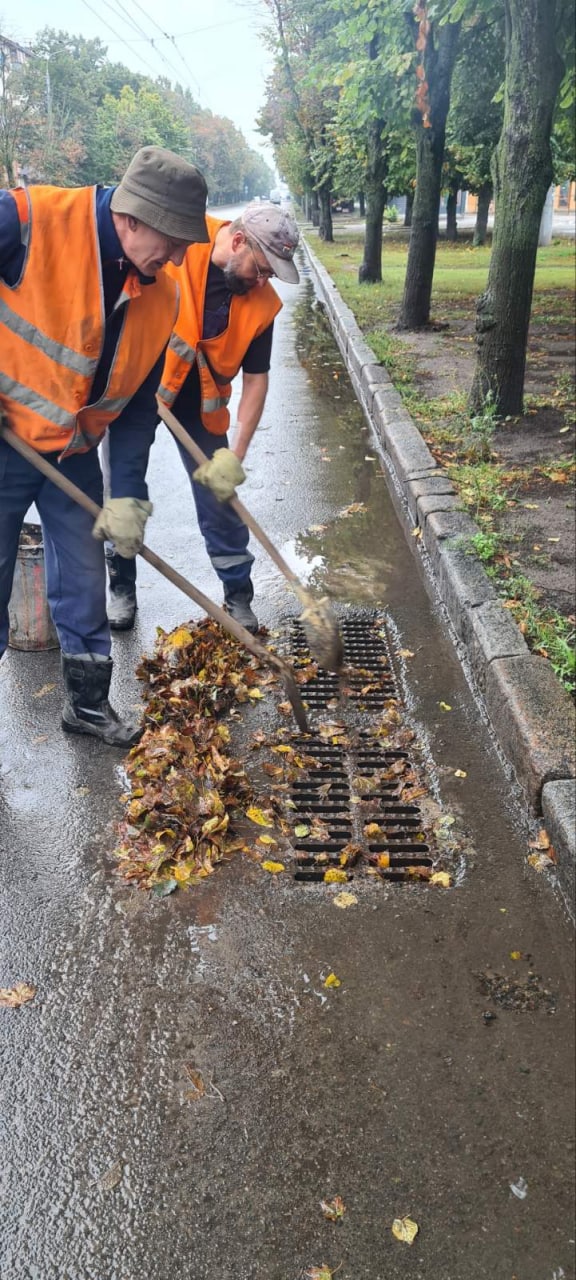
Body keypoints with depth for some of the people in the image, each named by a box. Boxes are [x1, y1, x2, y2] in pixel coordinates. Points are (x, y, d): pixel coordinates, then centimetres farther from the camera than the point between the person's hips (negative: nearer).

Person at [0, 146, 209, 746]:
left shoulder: (160, 295, -3)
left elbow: (138, 402, 2)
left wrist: (127, 495, -3)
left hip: (74, 454, 5)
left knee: (84, 580, 12)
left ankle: (87, 702, 31)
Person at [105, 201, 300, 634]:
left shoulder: (262, 304, -14)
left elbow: (256, 379, -10)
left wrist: (235, 455, -18)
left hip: (199, 405, 2)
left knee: (221, 496, 1)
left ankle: (238, 597, 16)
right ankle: (122, 588, 24)